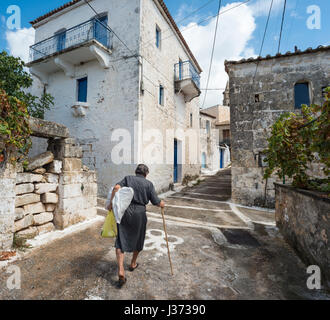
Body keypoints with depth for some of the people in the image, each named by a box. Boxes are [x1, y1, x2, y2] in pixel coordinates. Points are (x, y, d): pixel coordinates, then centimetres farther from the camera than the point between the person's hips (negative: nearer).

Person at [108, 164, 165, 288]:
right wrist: (162, 204, 18)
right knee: (138, 240, 22)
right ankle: (133, 264, 41)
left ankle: (121, 271, 2)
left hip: (124, 212, 1)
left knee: (121, 241, 11)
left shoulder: (128, 178, 5)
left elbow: (116, 187, -14)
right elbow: (156, 202, -2)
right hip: (139, 214, 0)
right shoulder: (148, 184, 2)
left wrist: (111, 203, -10)